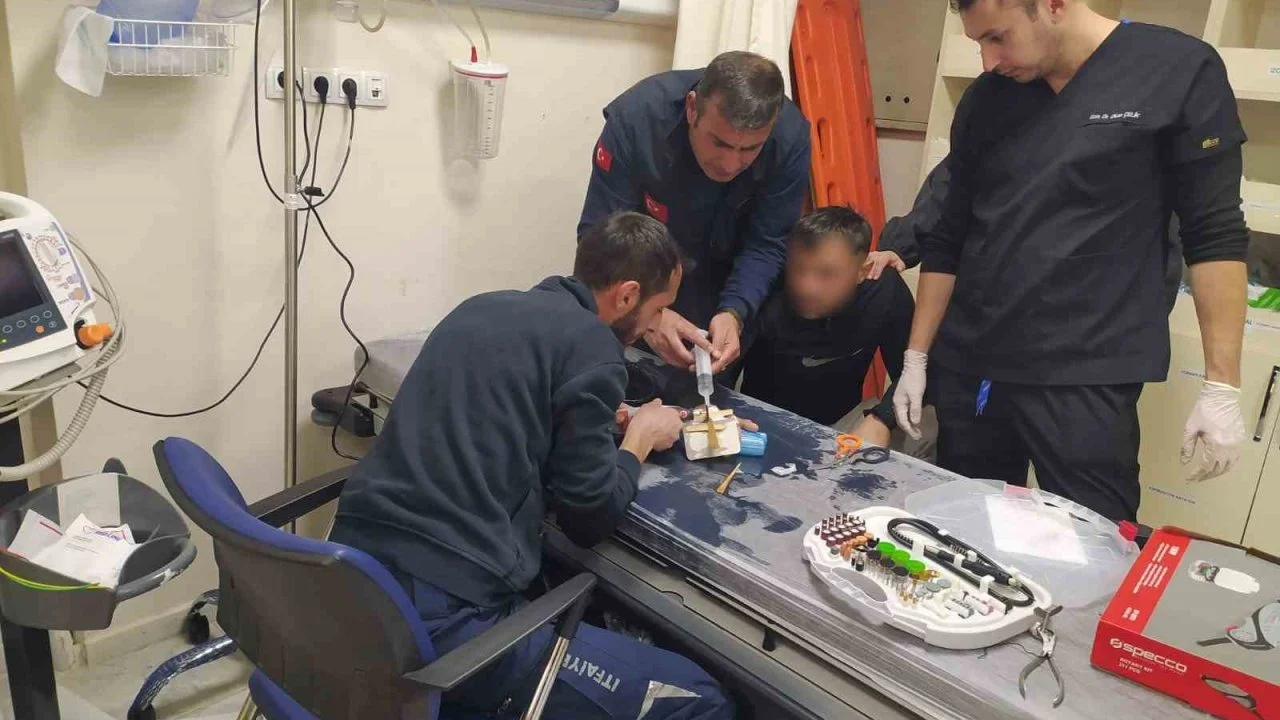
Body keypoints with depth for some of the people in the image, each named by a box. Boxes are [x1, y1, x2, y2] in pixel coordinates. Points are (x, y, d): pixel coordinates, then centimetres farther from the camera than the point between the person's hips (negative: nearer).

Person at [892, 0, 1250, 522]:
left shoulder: (1180, 71, -3)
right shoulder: (984, 100, 7)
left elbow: (1216, 236, -3)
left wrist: (1222, 385, -5)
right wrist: (916, 357, 10)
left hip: (1087, 380, -3)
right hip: (966, 371, 4)